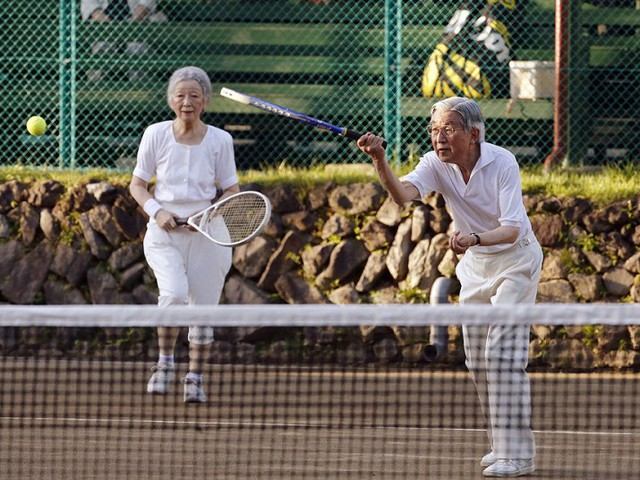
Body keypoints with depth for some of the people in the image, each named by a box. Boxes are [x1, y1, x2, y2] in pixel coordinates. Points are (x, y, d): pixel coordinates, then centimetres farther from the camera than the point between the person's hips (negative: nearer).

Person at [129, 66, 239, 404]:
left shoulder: (219, 140, 0)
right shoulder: (156, 135, -1)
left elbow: (231, 190, 8)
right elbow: (137, 185, 6)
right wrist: (157, 211, -12)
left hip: (206, 233, 1)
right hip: (165, 232, -1)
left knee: (204, 307, 2)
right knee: (175, 293, -26)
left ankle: (195, 379, 18)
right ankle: (165, 362, -7)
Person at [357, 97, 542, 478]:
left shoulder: (502, 163, -24)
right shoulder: (436, 165, -13)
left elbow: (512, 229, -30)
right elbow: (403, 193, -32)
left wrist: (475, 239, -49)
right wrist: (380, 161, -51)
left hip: (515, 258, -6)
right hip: (475, 263, 6)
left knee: (503, 353, -15)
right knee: (478, 359, 7)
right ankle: (505, 445, 19)